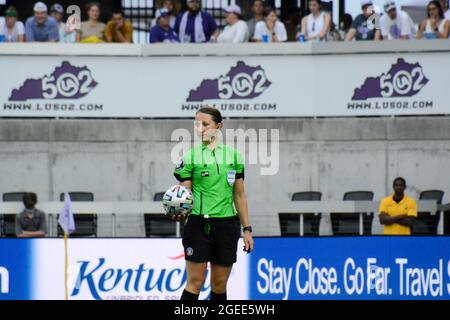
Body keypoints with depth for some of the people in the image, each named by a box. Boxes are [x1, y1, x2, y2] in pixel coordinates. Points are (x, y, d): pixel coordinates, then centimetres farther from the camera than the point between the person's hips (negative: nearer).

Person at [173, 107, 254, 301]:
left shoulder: (233, 155, 8)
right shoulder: (190, 156, 0)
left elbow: (239, 196, 12)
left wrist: (247, 229, 9)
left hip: (227, 226, 3)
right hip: (198, 225, -3)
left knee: (220, 284, 6)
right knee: (195, 282, -7)